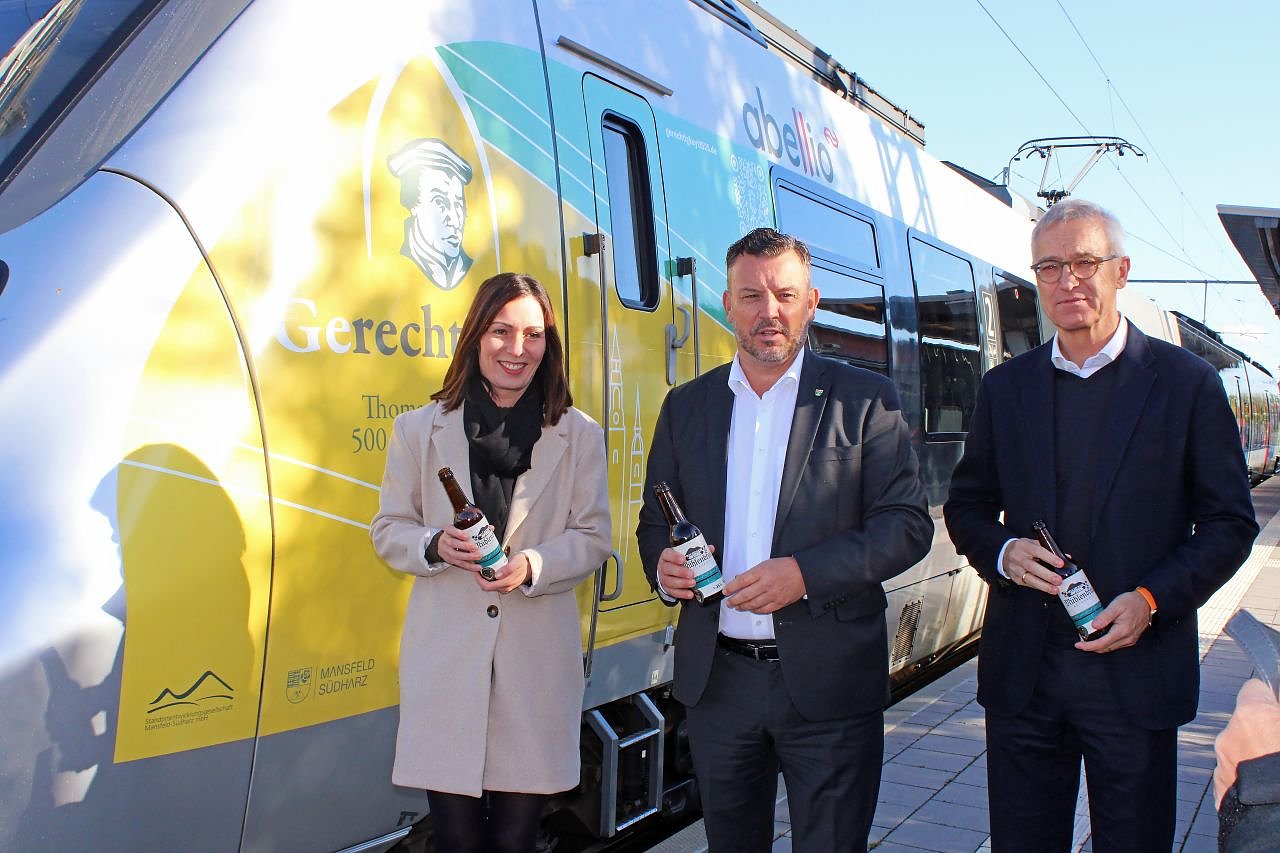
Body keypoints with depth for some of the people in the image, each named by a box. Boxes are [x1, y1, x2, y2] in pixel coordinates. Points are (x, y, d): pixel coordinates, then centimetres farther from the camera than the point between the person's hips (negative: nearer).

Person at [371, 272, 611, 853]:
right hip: (446, 656, 0)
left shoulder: (580, 436, 6)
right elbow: (388, 530, 9)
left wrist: (532, 565, -14)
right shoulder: (419, 430, 7)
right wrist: (436, 546, -12)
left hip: (538, 656, 0)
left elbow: (592, 537, 5)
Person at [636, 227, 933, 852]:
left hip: (829, 683, -3)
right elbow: (654, 523, 13)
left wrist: (805, 572, -20)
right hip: (716, 679, 3)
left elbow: (908, 523, -7)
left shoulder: (865, 399, -3)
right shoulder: (686, 407, 8)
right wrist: (663, 567, -10)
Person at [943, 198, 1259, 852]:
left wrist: (1152, 599, -13)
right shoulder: (1004, 388, 7)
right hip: (1023, 671, 2)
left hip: (1136, 671, -2)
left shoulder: (1187, 383, -1)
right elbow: (965, 508, 13)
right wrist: (1002, 551, -9)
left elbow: (1229, 522, 1)